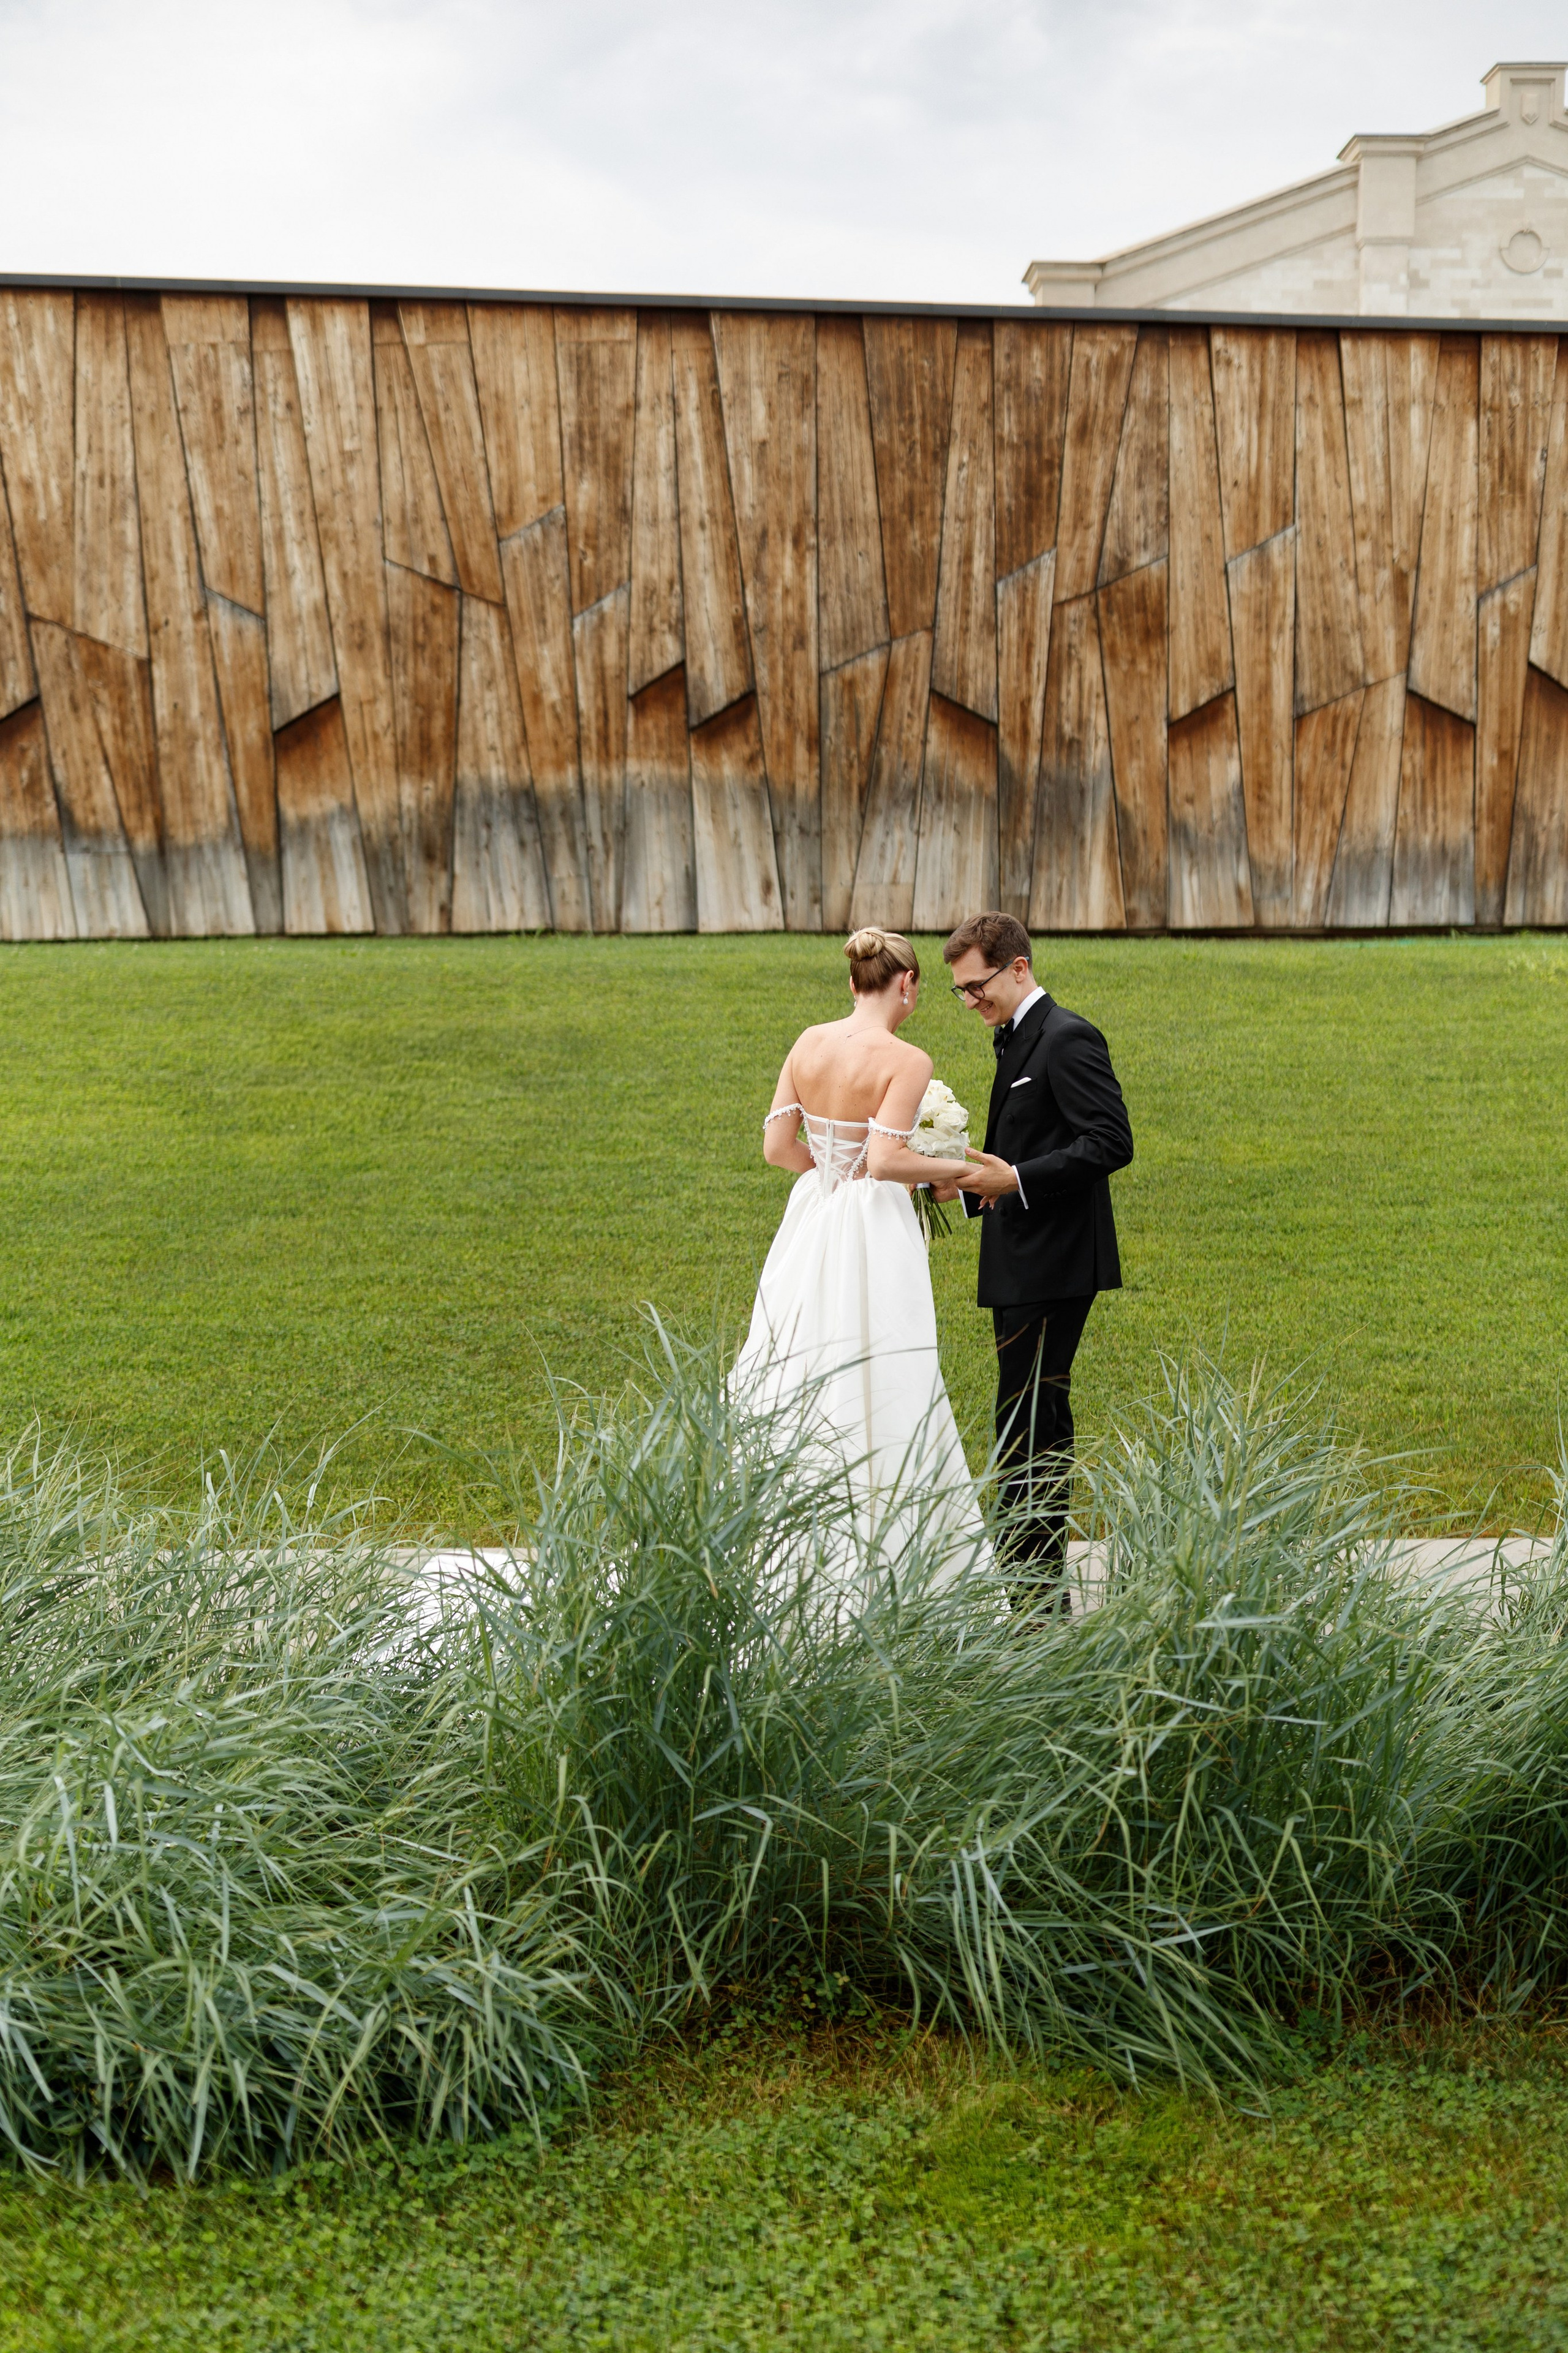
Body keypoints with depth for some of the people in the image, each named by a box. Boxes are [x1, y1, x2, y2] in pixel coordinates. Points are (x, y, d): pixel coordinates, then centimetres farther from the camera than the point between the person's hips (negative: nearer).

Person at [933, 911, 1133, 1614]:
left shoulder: (1068, 1039, -12)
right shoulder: (1017, 1041, 18)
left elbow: (1112, 1142, -20)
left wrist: (1016, 1179, -24)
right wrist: (970, 1186, 9)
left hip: (1054, 1265, -10)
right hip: (1023, 1265, 10)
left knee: (1025, 1428, -11)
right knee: (1035, 1424, 14)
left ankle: (1038, 1581, -6)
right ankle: (1039, 1582, 22)